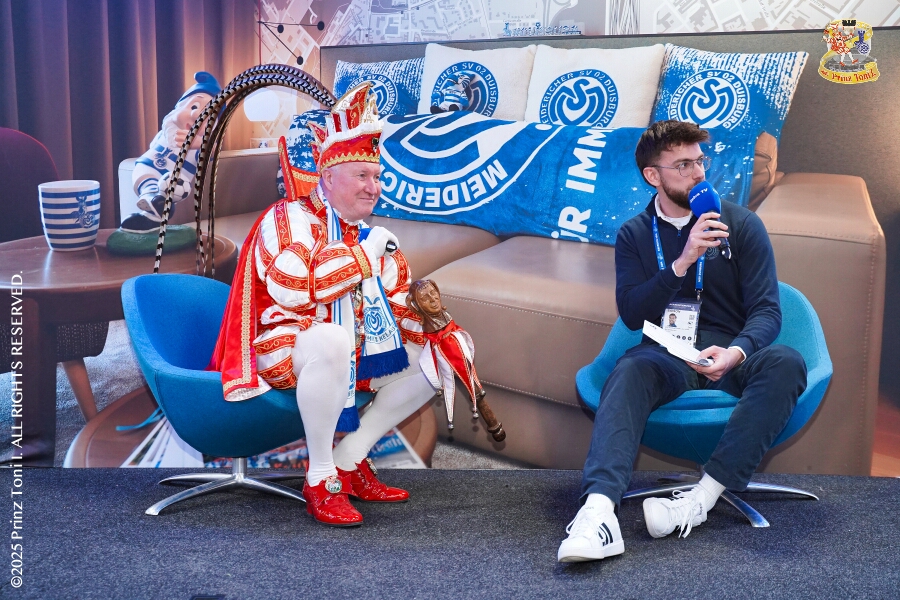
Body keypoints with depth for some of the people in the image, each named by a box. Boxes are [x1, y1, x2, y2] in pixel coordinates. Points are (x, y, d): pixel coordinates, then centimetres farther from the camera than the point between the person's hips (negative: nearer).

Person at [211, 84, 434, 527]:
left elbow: (399, 306, 14)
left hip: (356, 355, 9)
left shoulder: (371, 236, 14)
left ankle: (349, 461, -1)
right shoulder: (291, 218, -10)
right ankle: (319, 478, -24)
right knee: (332, 340, -40)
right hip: (283, 350, -8)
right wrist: (362, 256, -21)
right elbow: (290, 288, -30)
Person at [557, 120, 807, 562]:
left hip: (730, 353, 1)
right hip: (667, 356, 0)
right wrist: (682, 263, -16)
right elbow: (631, 314, -2)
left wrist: (735, 353, -24)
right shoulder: (634, 235, 10)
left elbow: (767, 310, -1)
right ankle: (598, 508, -51)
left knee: (786, 363, -32)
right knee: (630, 371, -34)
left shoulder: (741, 224, 6)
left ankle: (704, 496, -37)